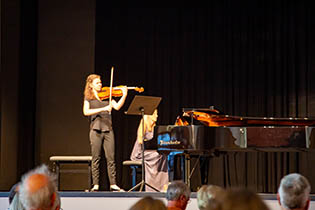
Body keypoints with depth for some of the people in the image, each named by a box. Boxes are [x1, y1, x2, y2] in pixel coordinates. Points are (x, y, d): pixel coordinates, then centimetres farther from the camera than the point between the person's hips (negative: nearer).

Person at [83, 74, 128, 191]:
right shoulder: (88, 98, 7)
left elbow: (117, 106, 3)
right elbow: (86, 112, -10)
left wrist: (124, 95, -10)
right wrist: (103, 109, -19)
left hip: (108, 129, 3)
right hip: (95, 129, -2)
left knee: (111, 158, -1)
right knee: (96, 158, -1)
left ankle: (113, 184, 1)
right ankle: (95, 185, 3)